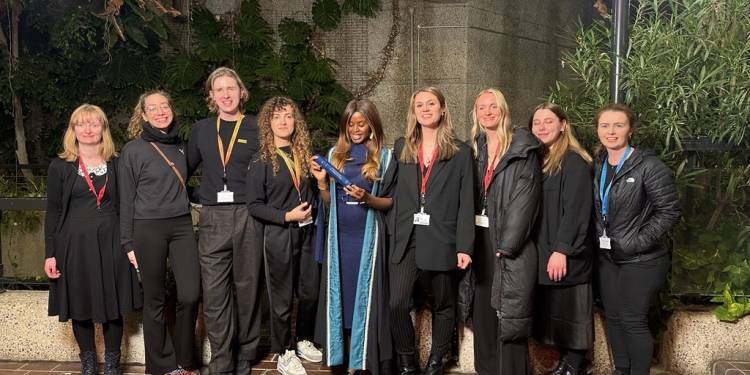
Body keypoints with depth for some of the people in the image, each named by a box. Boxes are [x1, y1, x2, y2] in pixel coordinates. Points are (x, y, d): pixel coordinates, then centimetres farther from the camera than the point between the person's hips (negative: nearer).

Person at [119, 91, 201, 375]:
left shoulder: (180, 146, 11)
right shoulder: (133, 150, -2)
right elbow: (126, 199, -1)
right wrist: (128, 243, -3)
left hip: (182, 226, 4)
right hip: (148, 229, -4)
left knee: (190, 295, -4)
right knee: (155, 300, 3)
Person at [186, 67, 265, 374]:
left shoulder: (257, 128, 5)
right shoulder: (200, 130, 13)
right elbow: (186, 170, 20)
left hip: (249, 216, -2)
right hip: (213, 218, 2)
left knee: (247, 288, 6)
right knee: (214, 292, -1)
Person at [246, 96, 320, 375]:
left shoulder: (303, 154, 8)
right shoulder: (261, 161, -7)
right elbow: (254, 205, -11)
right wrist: (287, 216, -17)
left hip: (306, 232, 5)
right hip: (278, 235, -5)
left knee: (310, 292, 12)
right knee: (282, 298, 5)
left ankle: (304, 340, 34)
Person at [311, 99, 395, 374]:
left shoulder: (384, 156, 0)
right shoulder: (335, 154, 9)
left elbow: (391, 201, 0)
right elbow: (329, 203, 12)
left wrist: (367, 198, -18)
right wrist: (322, 182, -6)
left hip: (367, 235, -3)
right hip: (340, 235, 3)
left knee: (364, 295, 1)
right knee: (340, 293, 6)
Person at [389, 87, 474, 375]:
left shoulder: (460, 151, 2)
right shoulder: (402, 147, 12)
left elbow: (466, 203, -2)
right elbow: (394, 194, 11)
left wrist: (464, 246, -9)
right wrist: (392, 236, 2)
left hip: (441, 241, -2)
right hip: (406, 239, 2)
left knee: (443, 306, 8)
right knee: (397, 304, -7)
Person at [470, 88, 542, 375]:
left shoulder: (523, 149, -6)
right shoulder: (476, 149, 12)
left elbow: (524, 200, -13)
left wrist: (506, 244, -18)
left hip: (510, 244, -6)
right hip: (481, 240, 6)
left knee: (509, 316, -4)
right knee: (484, 311, 11)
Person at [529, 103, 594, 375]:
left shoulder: (574, 162, -11)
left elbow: (576, 211, -18)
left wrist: (561, 250, -22)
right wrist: (546, 250, 10)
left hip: (566, 254, -7)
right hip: (542, 252, 8)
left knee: (570, 312, 0)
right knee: (551, 311, 10)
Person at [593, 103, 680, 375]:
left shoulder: (649, 166, -14)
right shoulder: (597, 166, 6)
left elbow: (669, 211, -14)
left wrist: (639, 242, -18)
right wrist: (598, 238, 4)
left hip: (640, 260, -6)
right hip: (607, 257, 6)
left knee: (633, 320, -2)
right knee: (612, 316, 13)